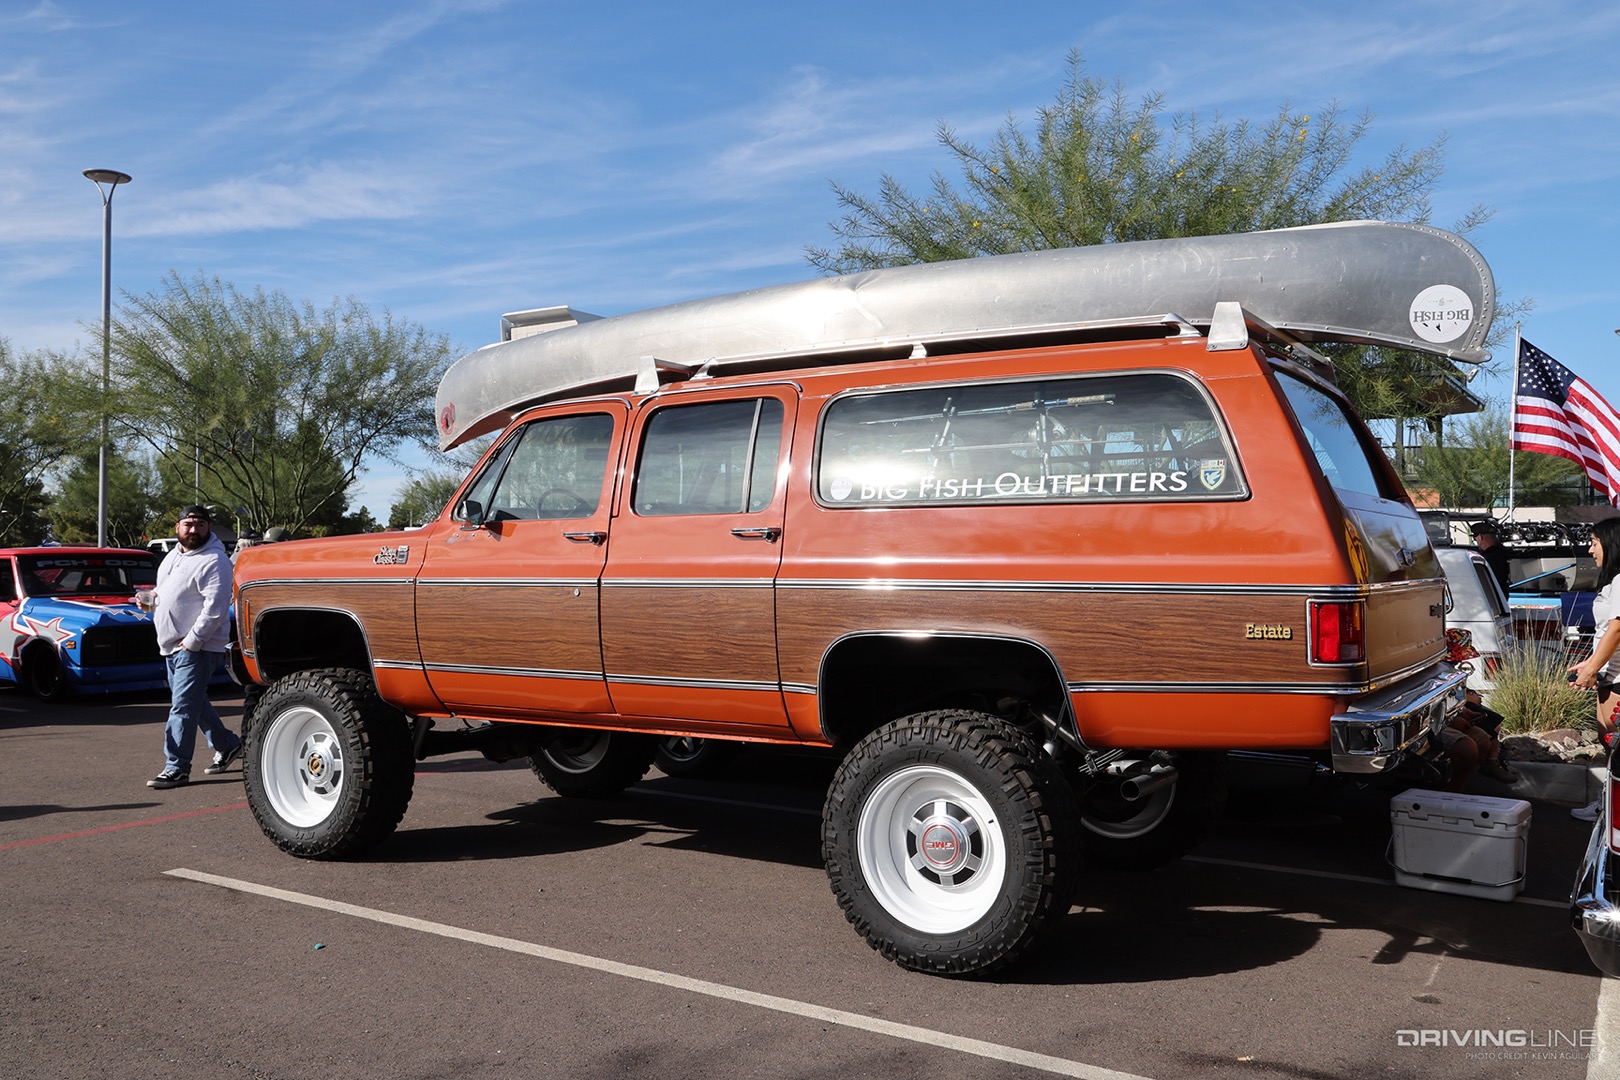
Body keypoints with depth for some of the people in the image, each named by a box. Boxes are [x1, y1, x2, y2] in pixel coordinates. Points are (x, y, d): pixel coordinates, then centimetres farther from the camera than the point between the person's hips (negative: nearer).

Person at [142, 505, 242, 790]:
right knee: (195, 703, 18)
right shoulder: (173, 556, 14)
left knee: (183, 707, -10)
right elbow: (165, 590, 30)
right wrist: (149, 597, 7)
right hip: (172, 647, 10)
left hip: (197, 648, -10)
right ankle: (227, 745, 33)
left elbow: (215, 608, -22)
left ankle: (176, 768, -5)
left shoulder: (214, 560, -15)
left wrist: (192, 641, -22)